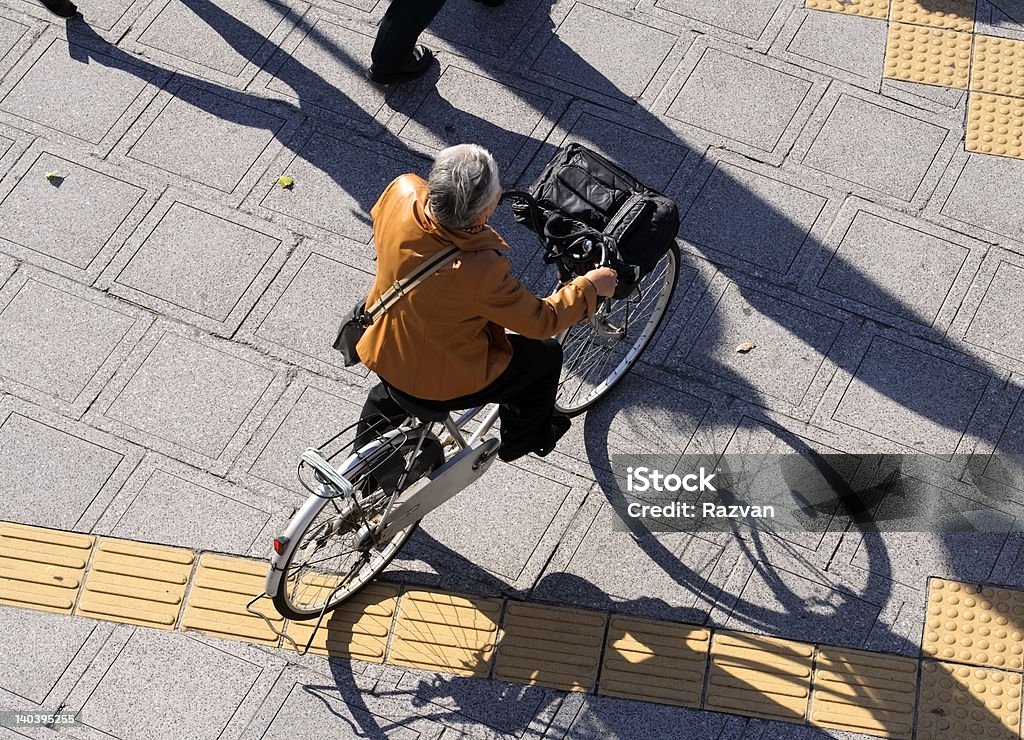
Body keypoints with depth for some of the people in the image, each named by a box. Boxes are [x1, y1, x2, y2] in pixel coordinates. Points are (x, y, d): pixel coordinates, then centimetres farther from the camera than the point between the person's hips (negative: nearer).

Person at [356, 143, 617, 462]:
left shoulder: (402, 191, -26)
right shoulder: (480, 271, -40)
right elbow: (541, 321, -22)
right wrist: (590, 285, -7)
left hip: (382, 353, 5)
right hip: (443, 385, -5)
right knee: (547, 356, 19)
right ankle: (524, 438, 45)